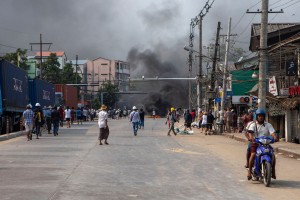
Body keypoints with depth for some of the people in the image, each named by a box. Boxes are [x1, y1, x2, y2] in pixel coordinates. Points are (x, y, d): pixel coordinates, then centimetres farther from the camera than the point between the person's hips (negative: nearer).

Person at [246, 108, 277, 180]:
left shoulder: (268, 125, 11)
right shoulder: (253, 125, 7)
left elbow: (272, 132, -4)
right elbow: (250, 132, -12)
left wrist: (275, 137, -27)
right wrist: (251, 138, -34)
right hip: (256, 143, -2)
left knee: (273, 155, -18)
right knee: (253, 154, -27)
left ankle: (273, 171, -2)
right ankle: (249, 171, -16)